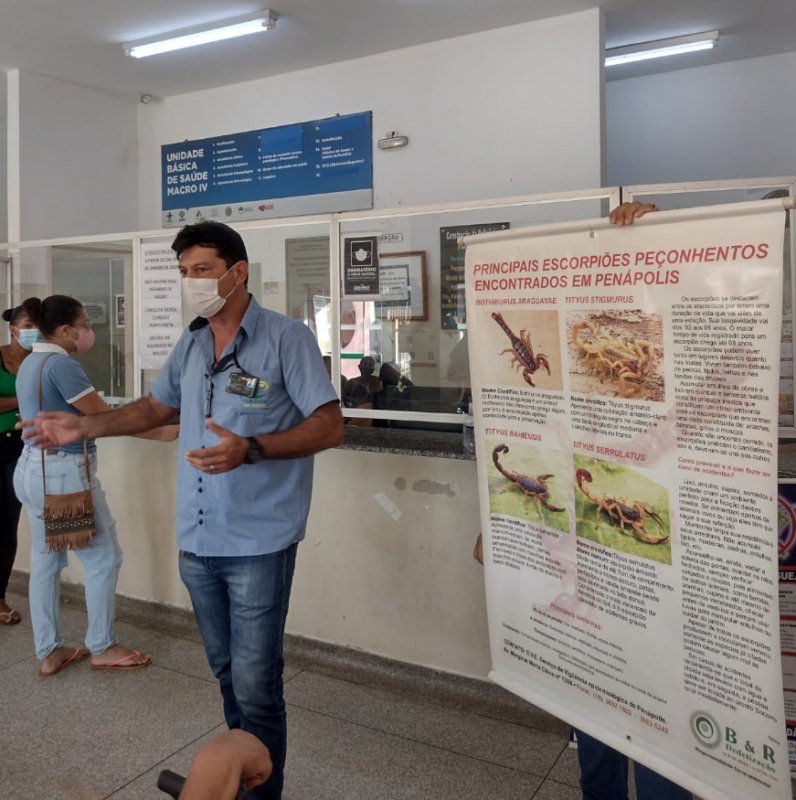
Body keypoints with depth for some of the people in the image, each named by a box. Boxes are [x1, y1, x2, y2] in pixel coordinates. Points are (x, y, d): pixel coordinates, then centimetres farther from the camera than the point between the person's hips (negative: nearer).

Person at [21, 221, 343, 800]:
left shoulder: (286, 338, -11)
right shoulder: (190, 345, 10)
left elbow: (330, 427, -16)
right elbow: (155, 407, 25)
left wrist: (250, 450, -28)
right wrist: (84, 427, 14)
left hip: (258, 543, -6)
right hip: (197, 541, 7)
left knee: (256, 686, 1)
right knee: (227, 672, 20)